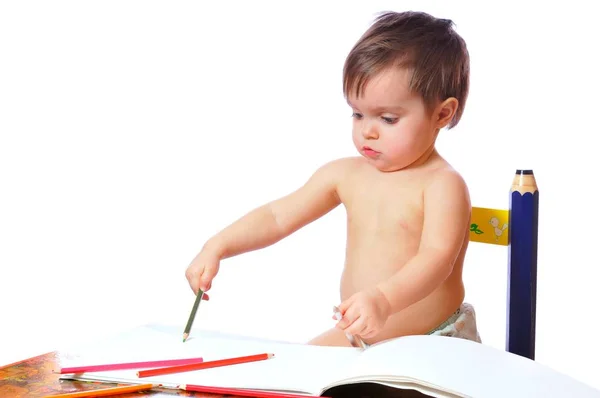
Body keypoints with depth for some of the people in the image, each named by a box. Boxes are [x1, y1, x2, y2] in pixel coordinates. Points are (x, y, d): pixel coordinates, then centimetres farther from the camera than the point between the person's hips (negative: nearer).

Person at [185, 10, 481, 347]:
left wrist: (384, 300, -48)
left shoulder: (442, 184, -15)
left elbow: (436, 258, -29)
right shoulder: (346, 174, 3)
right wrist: (218, 247, -10)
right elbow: (278, 216, 5)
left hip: (434, 344, -6)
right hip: (354, 336, 6)